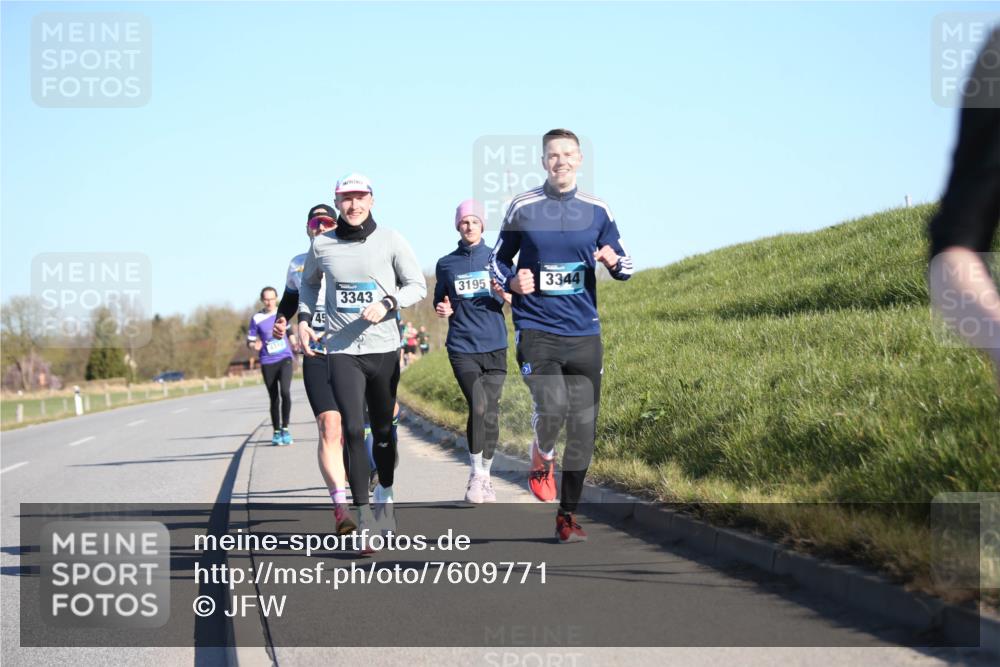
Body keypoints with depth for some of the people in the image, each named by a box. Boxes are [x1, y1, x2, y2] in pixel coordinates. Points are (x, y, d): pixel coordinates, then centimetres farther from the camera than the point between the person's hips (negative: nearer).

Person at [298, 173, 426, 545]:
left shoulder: (390, 241, -1)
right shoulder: (322, 246, 3)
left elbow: (417, 286, 1)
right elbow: (309, 283, 22)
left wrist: (388, 303, -16)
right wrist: (303, 318, 8)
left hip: (383, 348, 0)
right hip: (342, 350, 0)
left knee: (383, 430, 12)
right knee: (353, 430, -13)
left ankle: (385, 500, 34)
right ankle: (364, 518, -11)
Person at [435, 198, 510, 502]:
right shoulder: (446, 264, 9)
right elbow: (440, 302, 19)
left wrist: (504, 293, -14)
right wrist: (443, 310, -5)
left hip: (494, 346, 1)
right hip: (462, 347, -1)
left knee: (491, 413, 1)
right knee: (478, 405, -18)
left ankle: (485, 476, 15)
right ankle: (475, 474, -5)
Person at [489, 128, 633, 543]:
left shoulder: (597, 211, 7)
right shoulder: (522, 208, 2)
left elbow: (625, 267, 13)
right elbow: (498, 259, 13)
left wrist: (614, 261, -11)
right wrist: (512, 281, -8)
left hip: (584, 333, 3)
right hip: (536, 329, -3)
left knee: (583, 425, 3)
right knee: (552, 407, -24)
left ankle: (567, 516, 18)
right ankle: (541, 459, 12)